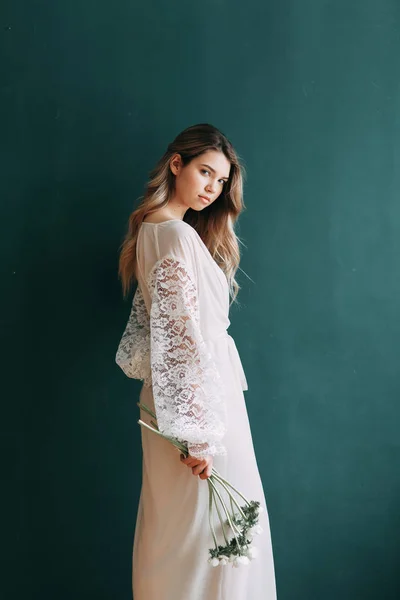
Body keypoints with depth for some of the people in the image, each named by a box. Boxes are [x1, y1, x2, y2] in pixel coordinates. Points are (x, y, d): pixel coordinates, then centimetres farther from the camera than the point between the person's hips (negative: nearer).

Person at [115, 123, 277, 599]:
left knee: (172, 524, 19)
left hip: (167, 398, 10)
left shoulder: (150, 226, 11)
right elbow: (183, 341, -23)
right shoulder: (178, 236, -19)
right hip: (199, 398, -10)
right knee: (210, 526, 2)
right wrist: (199, 433, -22)